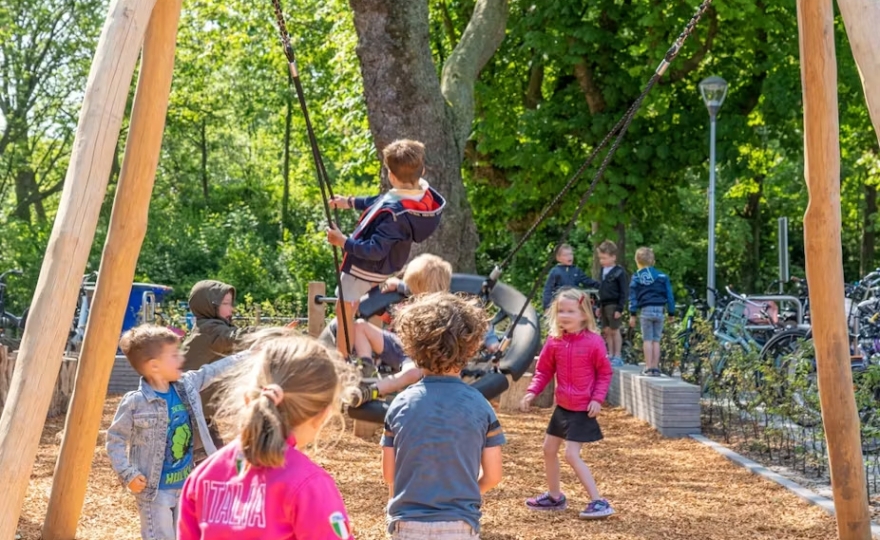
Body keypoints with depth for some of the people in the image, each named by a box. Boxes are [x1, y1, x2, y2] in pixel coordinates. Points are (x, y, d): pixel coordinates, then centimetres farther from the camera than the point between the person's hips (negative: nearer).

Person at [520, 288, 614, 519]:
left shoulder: (593, 342, -17)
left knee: (571, 455, -14)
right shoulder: (554, 341, -3)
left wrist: (598, 398, -18)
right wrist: (532, 391, -7)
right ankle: (554, 496, 35)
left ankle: (598, 502, -7)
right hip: (562, 406, 7)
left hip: (583, 409, -7)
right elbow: (544, 370, 6)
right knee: (549, 449, 16)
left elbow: (604, 373, -8)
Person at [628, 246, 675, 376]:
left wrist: (632, 314, -2)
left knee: (647, 340, 1)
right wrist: (671, 313, 12)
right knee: (656, 340, 8)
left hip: (645, 310, -2)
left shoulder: (637, 277, 3)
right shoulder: (662, 276, 8)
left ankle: (649, 368, -3)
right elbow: (669, 296, 8)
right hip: (659, 310, 2)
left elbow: (633, 296, -2)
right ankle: (656, 368, 7)